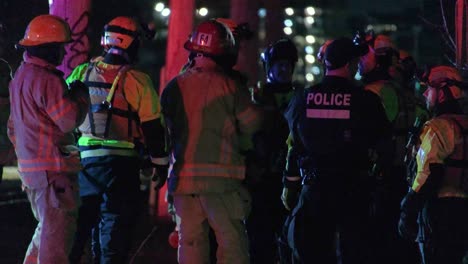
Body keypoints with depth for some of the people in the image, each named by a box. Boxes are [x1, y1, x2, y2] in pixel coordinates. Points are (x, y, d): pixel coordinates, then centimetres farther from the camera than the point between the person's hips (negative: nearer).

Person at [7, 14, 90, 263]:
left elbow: (14, 126, 23)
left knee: (46, 227, 21)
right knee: (57, 233, -6)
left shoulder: (20, 77, 15)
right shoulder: (47, 80, -17)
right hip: (53, 168, -10)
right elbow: (70, 119, -19)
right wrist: (80, 94, -2)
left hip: (29, 166, 10)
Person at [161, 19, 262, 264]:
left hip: (183, 176, 4)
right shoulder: (231, 87, -7)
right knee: (232, 240, 0)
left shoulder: (175, 86, 4)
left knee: (190, 239, 8)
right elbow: (252, 125, -2)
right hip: (220, 177, -4)